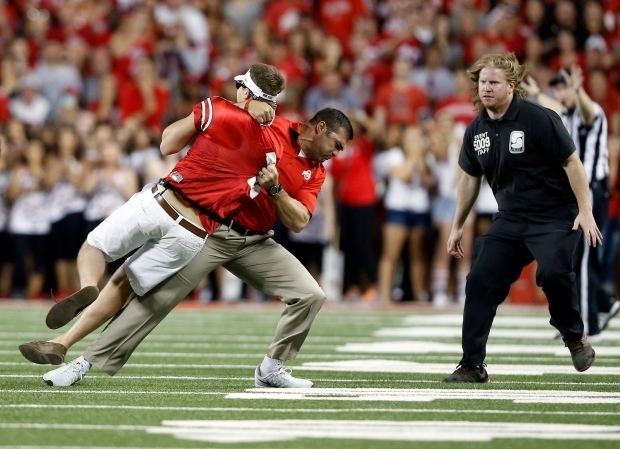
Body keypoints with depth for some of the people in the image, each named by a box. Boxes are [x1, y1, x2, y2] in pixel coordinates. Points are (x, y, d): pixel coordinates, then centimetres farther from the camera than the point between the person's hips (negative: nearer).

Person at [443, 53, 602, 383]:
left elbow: (572, 163, -11)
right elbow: (470, 179, 19)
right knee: (480, 281, -5)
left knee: (553, 271, -29)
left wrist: (585, 211, -16)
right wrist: (457, 226, 22)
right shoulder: (476, 130, 5)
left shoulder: (538, 119, -13)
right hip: (510, 219, 6)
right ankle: (472, 365, 2)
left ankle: (574, 337, -3)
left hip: (555, 216, -6)